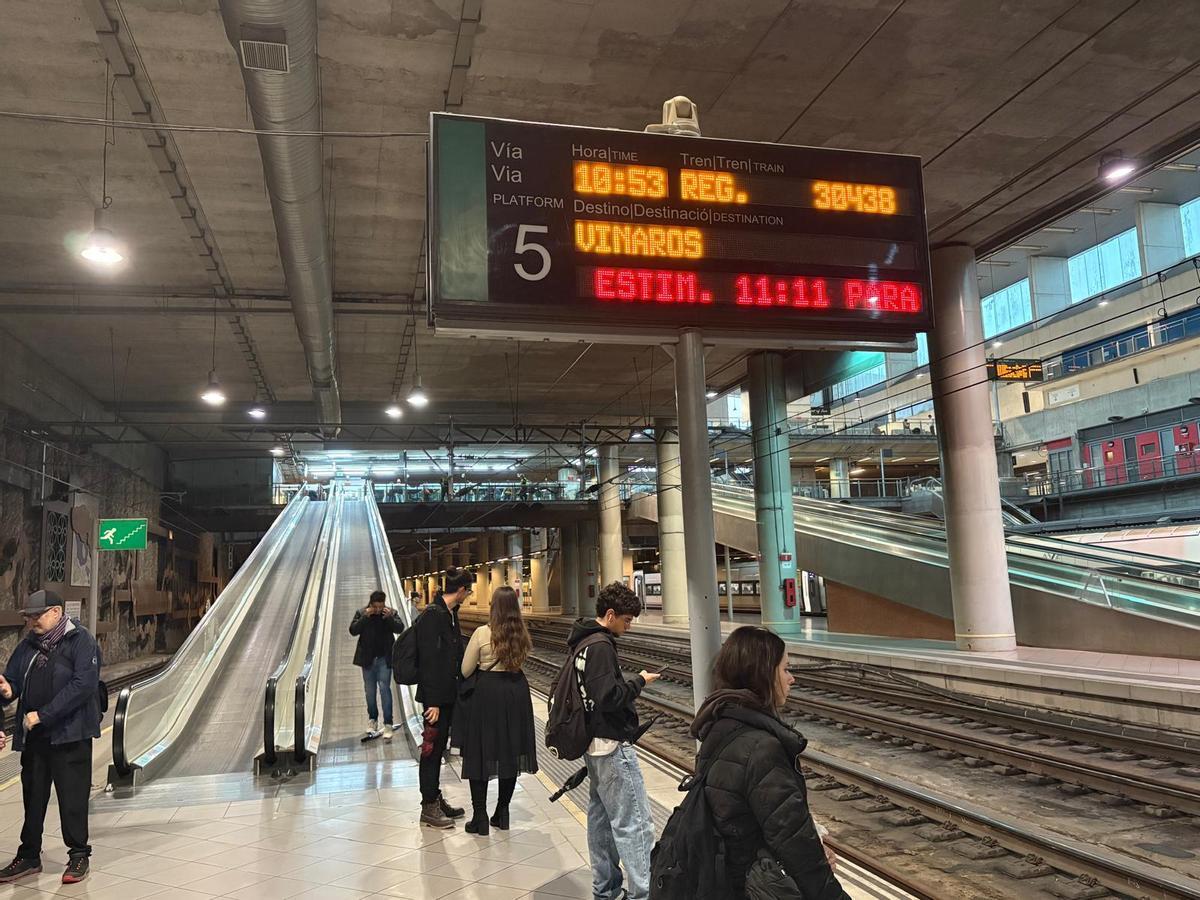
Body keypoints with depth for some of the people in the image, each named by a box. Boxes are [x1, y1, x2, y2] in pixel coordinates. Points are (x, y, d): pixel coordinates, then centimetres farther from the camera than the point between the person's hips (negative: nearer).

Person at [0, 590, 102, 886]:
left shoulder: (81, 641, -10)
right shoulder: (28, 646, 9)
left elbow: (83, 684, -19)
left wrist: (43, 714, -20)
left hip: (70, 735, -6)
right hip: (33, 737, 6)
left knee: (72, 798, 1)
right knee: (33, 797, 15)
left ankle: (78, 855, 16)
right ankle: (29, 856, 30)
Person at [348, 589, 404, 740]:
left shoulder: (391, 612, -3)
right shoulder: (361, 613, -2)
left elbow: (400, 628, -10)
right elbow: (353, 630, -9)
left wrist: (389, 617, -24)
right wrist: (365, 617, -20)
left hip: (384, 658, -2)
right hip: (367, 658, 2)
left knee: (384, 688, -8)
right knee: (370, 691, 11)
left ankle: (388, 724, -6)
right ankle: (373, 721, 26)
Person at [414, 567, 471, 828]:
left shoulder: (450, 613, 9)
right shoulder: (432, 615, -19)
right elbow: (428, 660, -22)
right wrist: (433, 701, -22)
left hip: (448, 693, 9)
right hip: (436, 696, -9)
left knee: (438, 748, 18)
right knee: (432, 748, 2)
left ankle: (436, 799, 29)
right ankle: (429, 807, 13)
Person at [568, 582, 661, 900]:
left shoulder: (584, 642, 10)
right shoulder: (601, 646, -20)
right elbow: (608, 697, -26)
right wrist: (639, 682, -14)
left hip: (595, 743, 10)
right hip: (613, 745, -10)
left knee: (601, 815, 16)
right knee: (634, 823, -6)